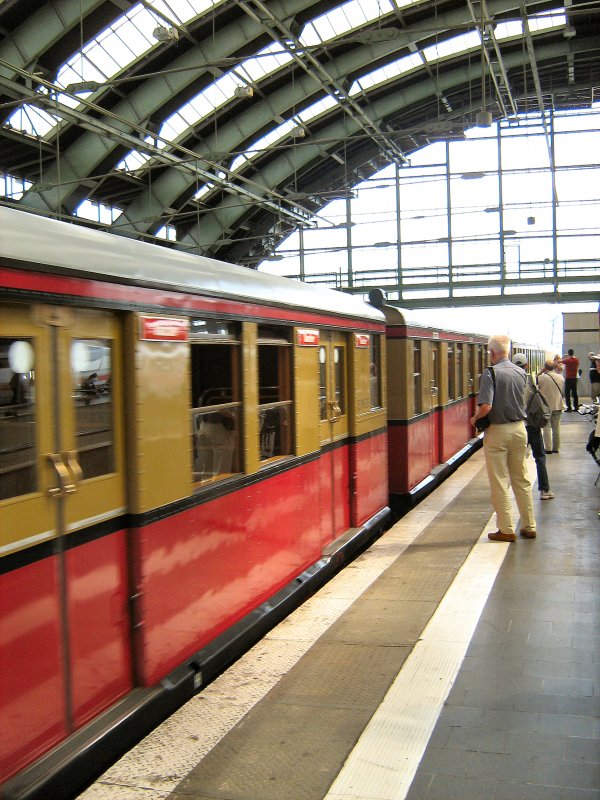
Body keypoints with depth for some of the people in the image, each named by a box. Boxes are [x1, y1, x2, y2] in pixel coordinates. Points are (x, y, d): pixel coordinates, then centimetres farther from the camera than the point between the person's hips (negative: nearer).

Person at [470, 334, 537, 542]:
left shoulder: (491, 373, -15)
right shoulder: (520, 372, 4)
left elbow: (486, 406, -23)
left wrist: (475, 418, -5)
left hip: (498, 431, -6)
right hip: (519, 428, 6)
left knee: (499, 482, 3)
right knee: (522, 480, 15)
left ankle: (506, 530, 8)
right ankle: (529, 527, 21)